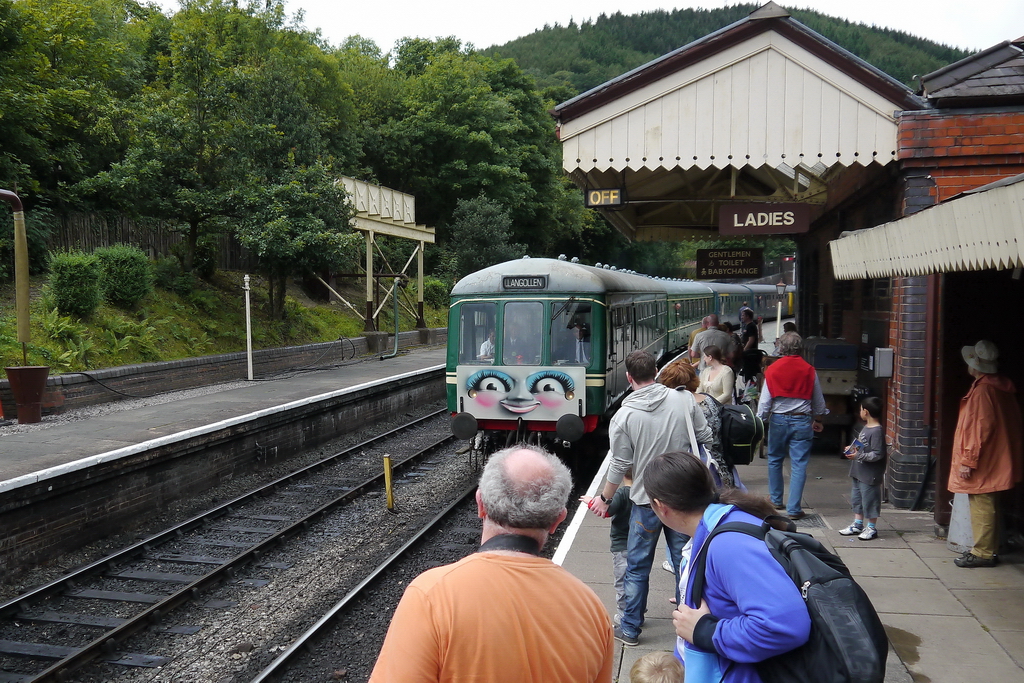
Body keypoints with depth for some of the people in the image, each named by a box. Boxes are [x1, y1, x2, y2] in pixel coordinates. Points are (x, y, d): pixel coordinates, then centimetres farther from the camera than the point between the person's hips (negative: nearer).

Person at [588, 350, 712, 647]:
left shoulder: (623, 416, -13)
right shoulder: (685, 400, -8)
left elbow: (620, 466, -8)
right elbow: (706, 439, 3)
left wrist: (604, 499, 7)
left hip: (646, 501, -2)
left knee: (637, 567, 11)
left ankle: (630, 629, 22)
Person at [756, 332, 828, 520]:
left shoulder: (772, 369, -4)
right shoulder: (809, 370, -2)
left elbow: (765, 400, -2)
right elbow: (818, 401, 9)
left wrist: (761, 420, 9)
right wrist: (818, 420, 24)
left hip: (778, 420, 0)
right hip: (802, 421, 0)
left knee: (775, 460, 18)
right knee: (799, 465, 0)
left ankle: (776, 500, 29)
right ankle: (794, 509, -3)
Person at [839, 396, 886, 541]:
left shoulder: (876, 431, -21)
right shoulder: (866, 427, 10)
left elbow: (877, 454, -24)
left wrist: (859, 456, -26)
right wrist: (853, 448, 5)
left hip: (870, 475, -10)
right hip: (859, 472, 10)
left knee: (870, 499, 2)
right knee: (856, 498, 17)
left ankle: (872, 528, 14)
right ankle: (857, 525, 29)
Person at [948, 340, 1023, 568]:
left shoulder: (982, 391, -19)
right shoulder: (1003, 388, 9)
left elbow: (980, 429, -22)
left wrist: (968, 461, -18)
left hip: (983, 463, -10)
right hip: (999, 461, 10)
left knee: (981, 507, -3)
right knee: (986, 506, 16)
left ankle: (983, 553, 2)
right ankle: (987, 549, 23)